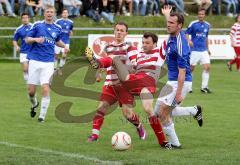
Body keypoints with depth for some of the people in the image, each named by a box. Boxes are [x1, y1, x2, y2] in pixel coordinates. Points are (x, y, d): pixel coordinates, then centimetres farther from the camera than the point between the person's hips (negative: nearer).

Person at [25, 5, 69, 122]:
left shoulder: (57, 28, 10)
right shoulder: (37, 25, 1)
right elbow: (27, 39, 2)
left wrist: (64, 46, 9)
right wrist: (36, 39, -18)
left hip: (48, 63, 1)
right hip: (35, 61, -1)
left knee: (45, 88, -14)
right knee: (31, 91, 1)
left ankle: (42, 115, -5)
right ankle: (34, 104, 35)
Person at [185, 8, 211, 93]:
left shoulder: (207, 25, 11)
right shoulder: (193, 24, -5)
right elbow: (187, 33, -4)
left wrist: (207, 48, 25)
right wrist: (189, 40, -24)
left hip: (204, 50, 4)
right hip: (194, 50, -4)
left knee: (207, 67, -6)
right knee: (191, 68, 1)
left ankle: (204, 87, 0)